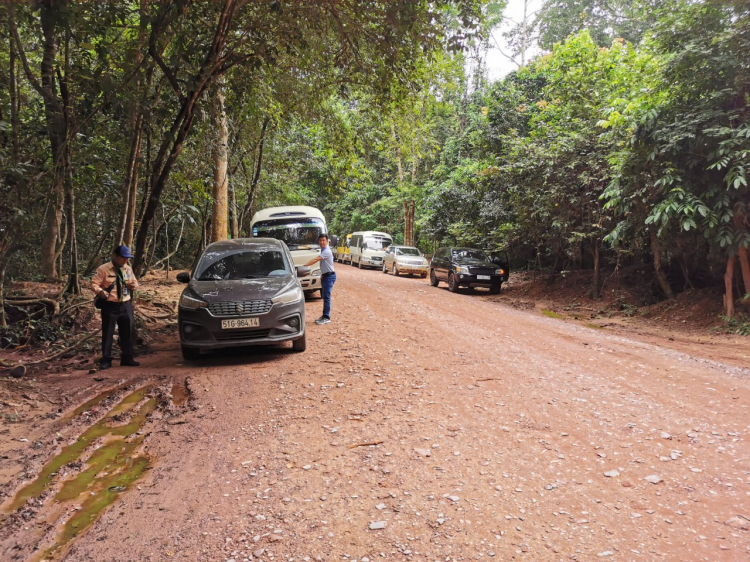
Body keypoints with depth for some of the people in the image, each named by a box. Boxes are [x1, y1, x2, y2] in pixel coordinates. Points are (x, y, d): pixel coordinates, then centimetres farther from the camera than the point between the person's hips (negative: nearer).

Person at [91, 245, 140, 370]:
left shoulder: (128, 269, 9)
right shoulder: (103, 269, -8)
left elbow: (135, 282, 20)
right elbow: (94, 284, -8)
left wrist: (134, 285, -3)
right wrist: (101, 292, -27)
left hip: (125, 305, 5)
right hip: (110, 306, -5)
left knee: (127, 333, 10)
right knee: (107, 334, 2)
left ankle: (127, 358, 21)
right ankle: (106, 360, 12)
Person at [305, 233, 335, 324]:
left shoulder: (327, 251, -18)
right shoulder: (322, 250, 13)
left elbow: (315, 260, -27)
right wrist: (322, 275, 16)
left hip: (329, 276, -10)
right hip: (324, 275, 10)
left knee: (326, 297, -9)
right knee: (324, 296, 13)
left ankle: (327, 318, -7)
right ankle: (324, 316, 20)